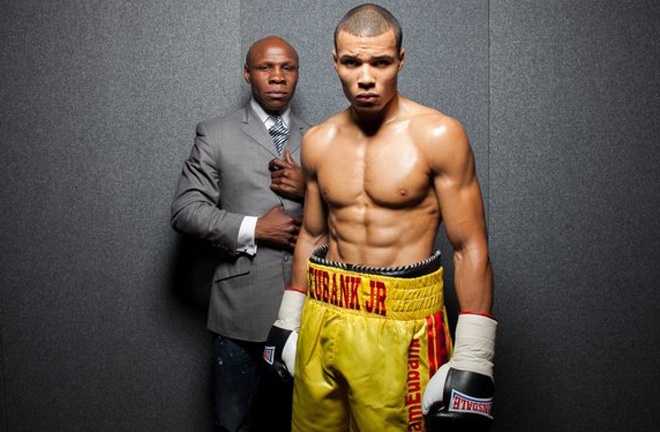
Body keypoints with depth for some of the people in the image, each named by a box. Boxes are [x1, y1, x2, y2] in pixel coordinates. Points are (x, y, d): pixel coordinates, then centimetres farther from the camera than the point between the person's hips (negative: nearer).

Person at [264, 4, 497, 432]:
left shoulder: (438, 135, -10)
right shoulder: (318, 142, 5)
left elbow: (471, 248, -9)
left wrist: (472, 361, -13)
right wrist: (288, 322, 16)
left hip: (400, 328, -4)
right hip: (322, 321, 5)